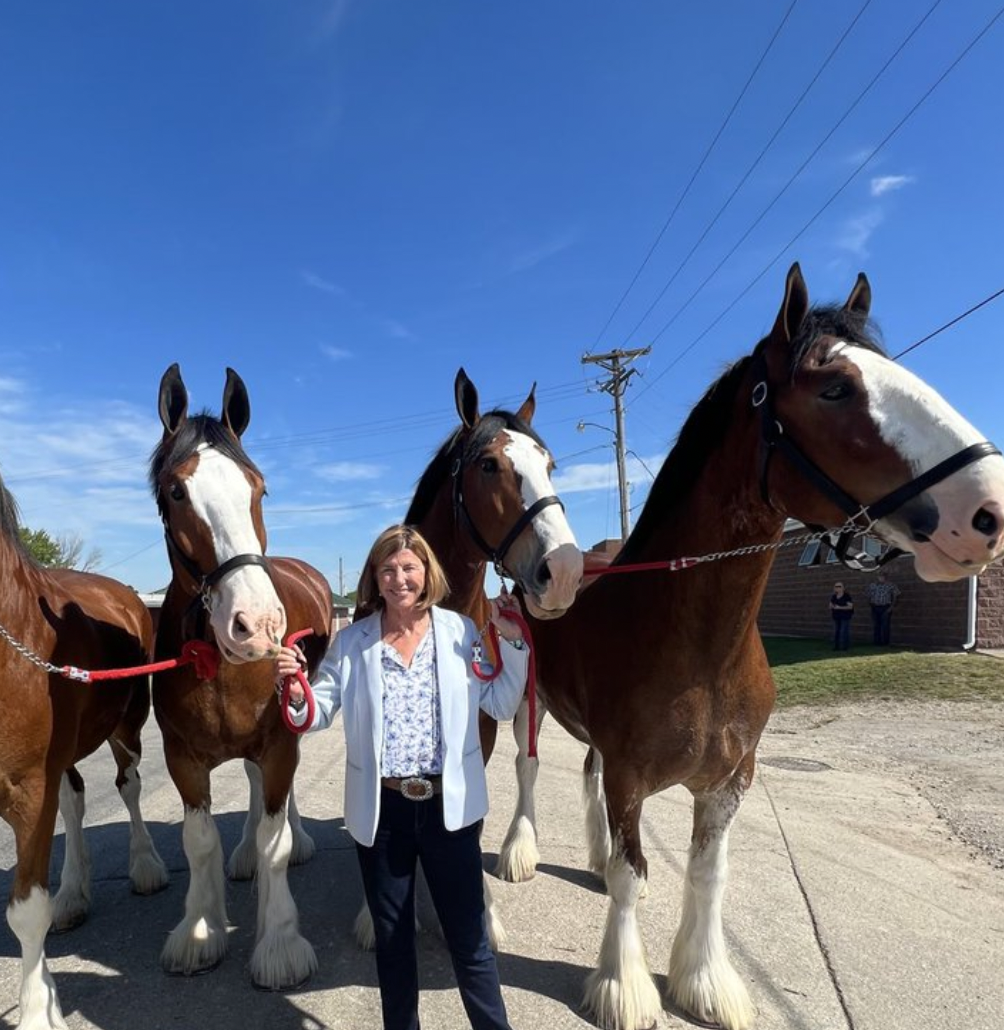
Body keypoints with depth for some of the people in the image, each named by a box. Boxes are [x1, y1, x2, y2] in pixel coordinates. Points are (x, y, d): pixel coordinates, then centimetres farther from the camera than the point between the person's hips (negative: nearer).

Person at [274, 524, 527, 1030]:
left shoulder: (461, 631, -3)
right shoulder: (351, 643, -1)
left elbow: (503, 705, 0)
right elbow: (318, 713, -2)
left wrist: (511, 641, -10)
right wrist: (294, 691, -22)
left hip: (450, 805, -1)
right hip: (381, 809, 2)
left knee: (469, 937, 9)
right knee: (392, 937, 20)